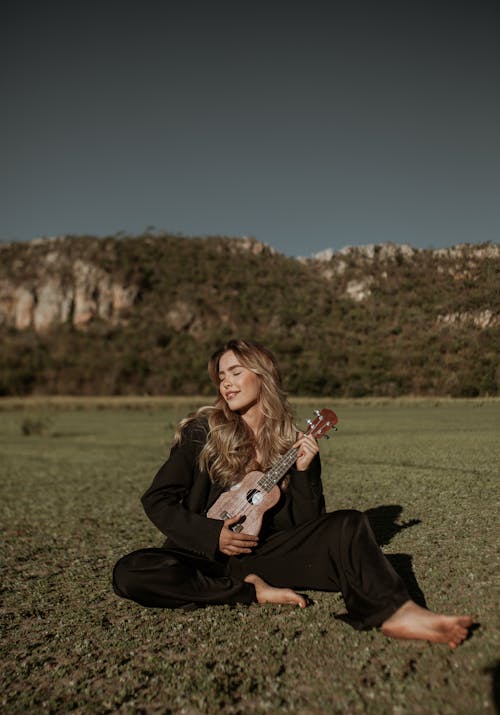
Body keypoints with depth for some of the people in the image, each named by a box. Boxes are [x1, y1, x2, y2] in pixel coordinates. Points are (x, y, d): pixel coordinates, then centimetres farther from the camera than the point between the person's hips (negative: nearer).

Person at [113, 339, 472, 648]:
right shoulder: (201, 432, -1)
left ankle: (397, 614, -42)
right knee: (130, 573, -28)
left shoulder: (295, 445, 3)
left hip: (266, 552, 1)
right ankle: (253, 591, -21)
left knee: (348, 524, -20)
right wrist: (212, 535, -12)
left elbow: (308, 526, 2)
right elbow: (157, 499, -1)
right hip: (208, 555, 0)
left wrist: (304, 472, -13)